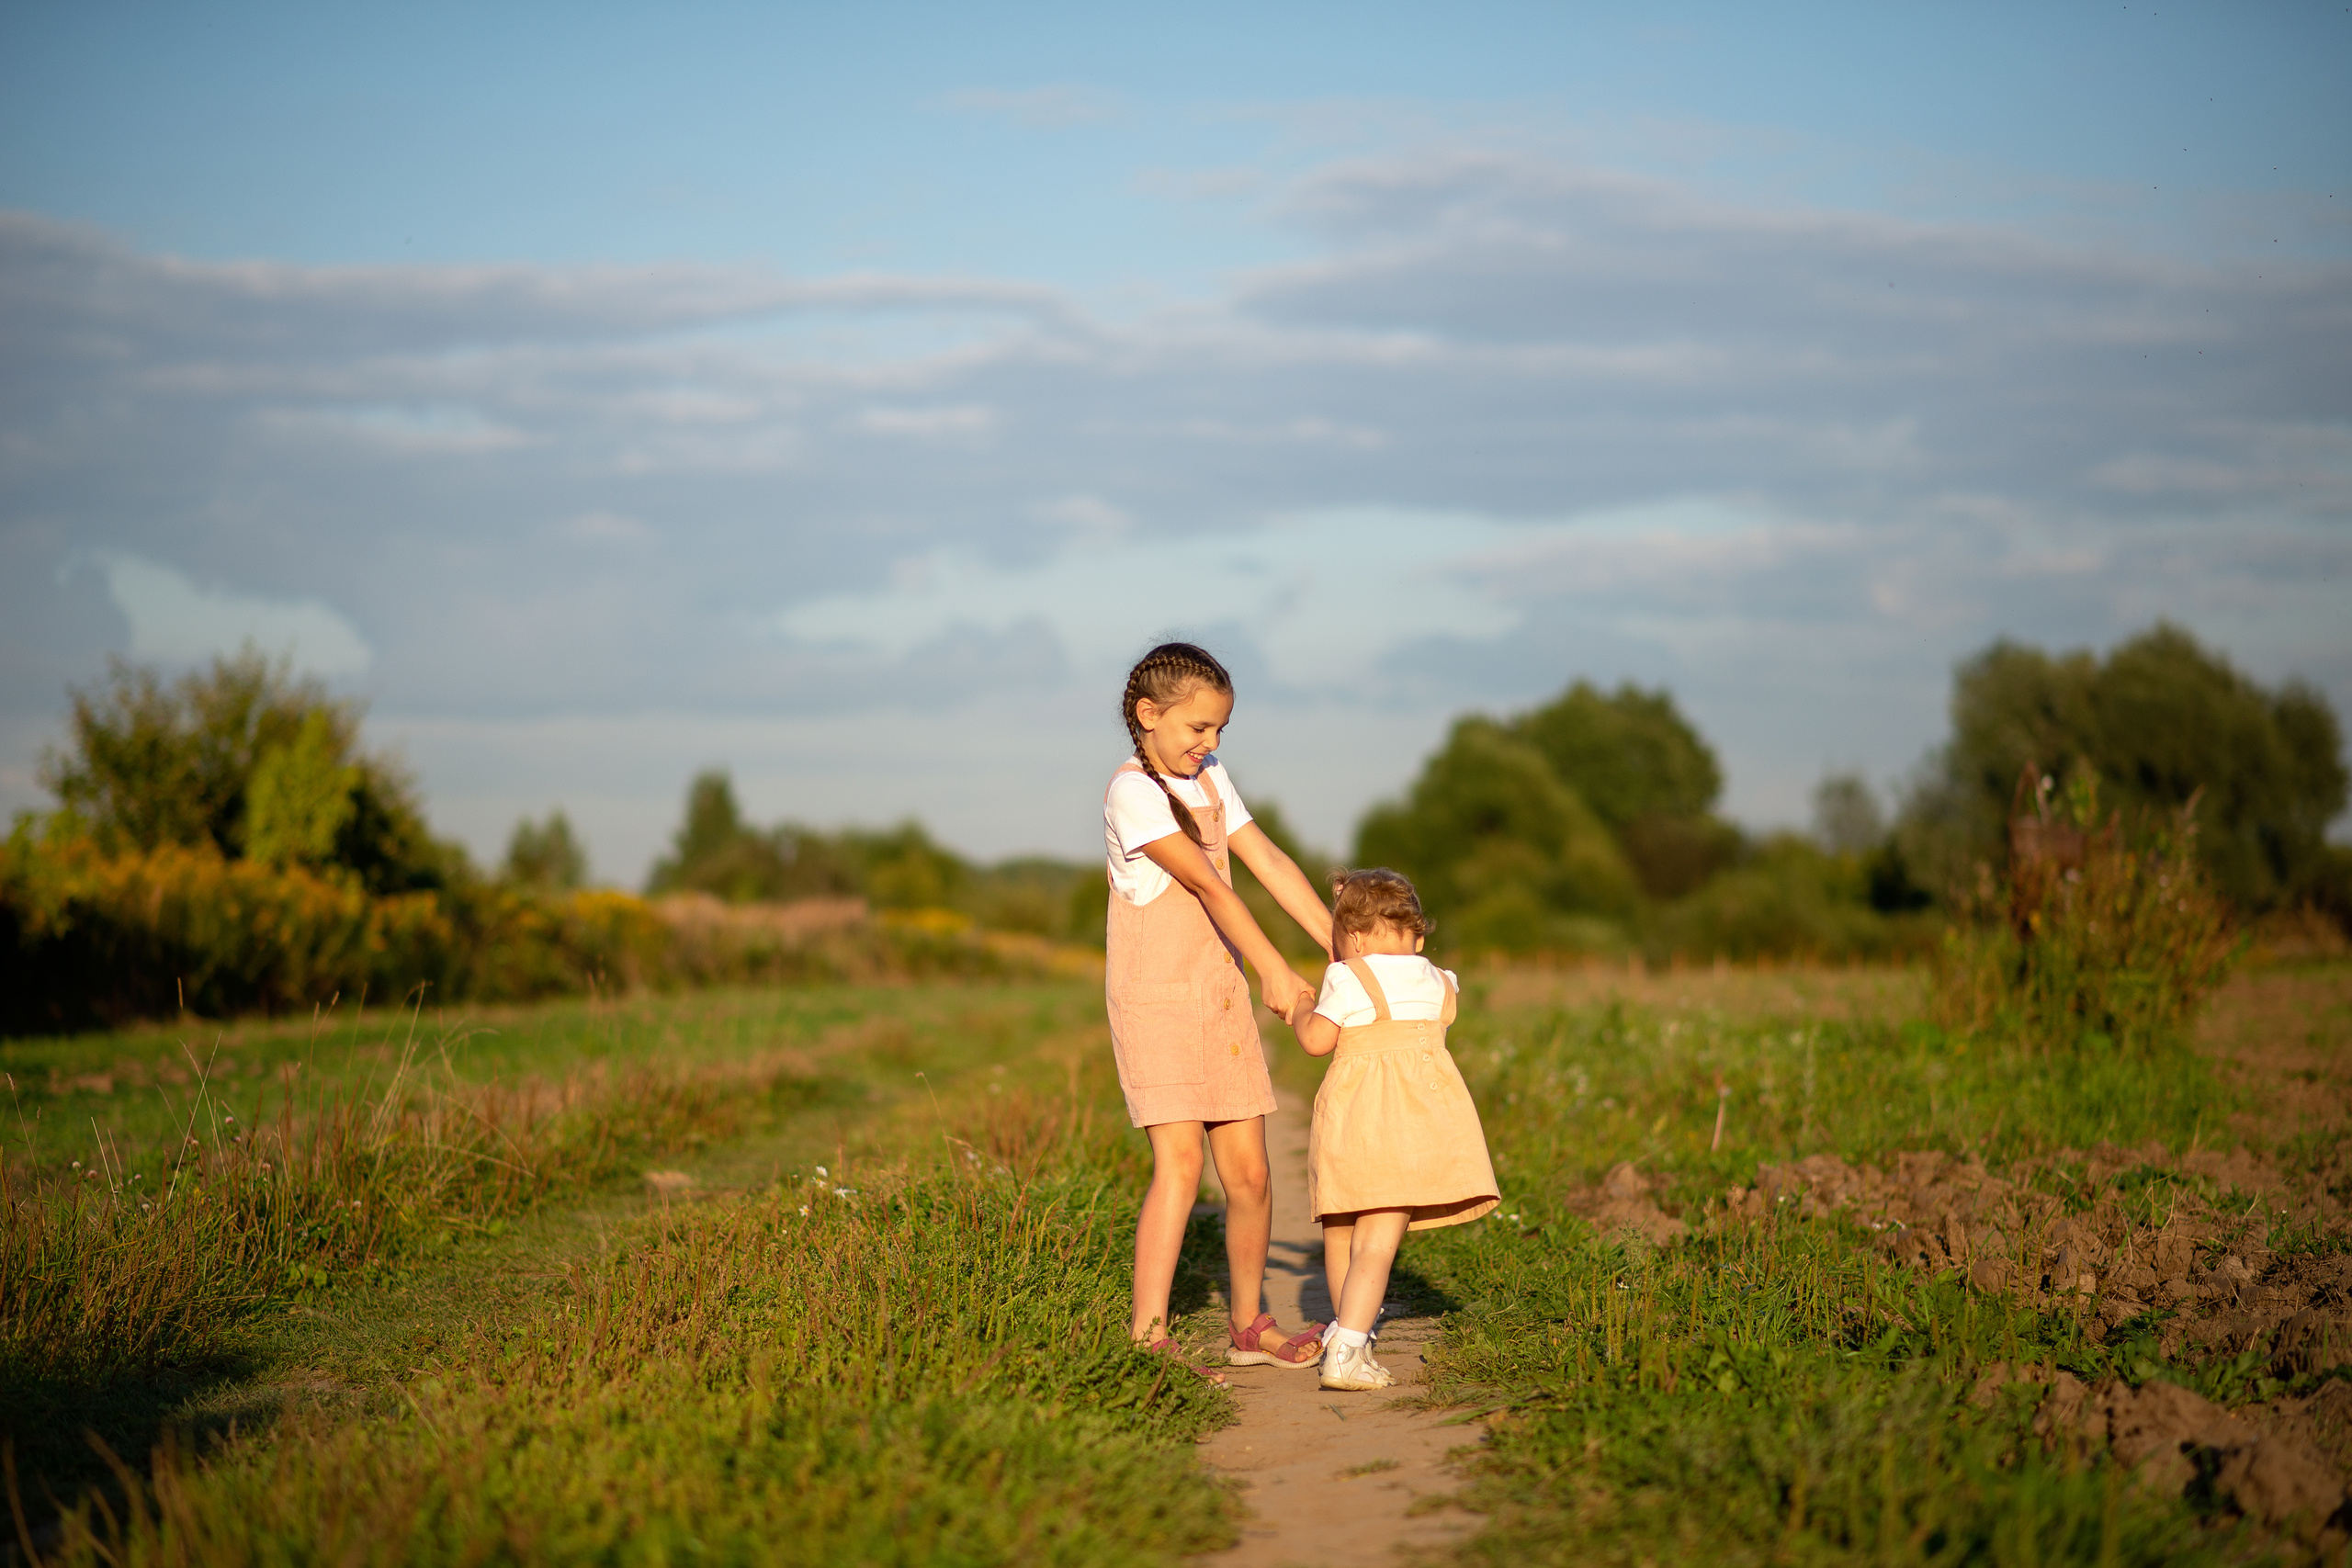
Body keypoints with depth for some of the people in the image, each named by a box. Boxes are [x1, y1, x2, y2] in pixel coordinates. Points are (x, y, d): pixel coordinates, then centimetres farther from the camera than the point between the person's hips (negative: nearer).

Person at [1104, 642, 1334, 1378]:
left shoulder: (1209, 780, 14)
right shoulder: (1133, 791, -11)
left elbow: (1270, 862, 11)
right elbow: (1207, 884, -15)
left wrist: (1341, 949, 4)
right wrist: (1274, 970, -18)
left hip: (1221, 997, 7)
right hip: (1155, 997, -7)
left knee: (1248, 1172, 7)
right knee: (1180, 1159, -18)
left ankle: (1249, 1326, 21)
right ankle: (1147, 1335, -19)